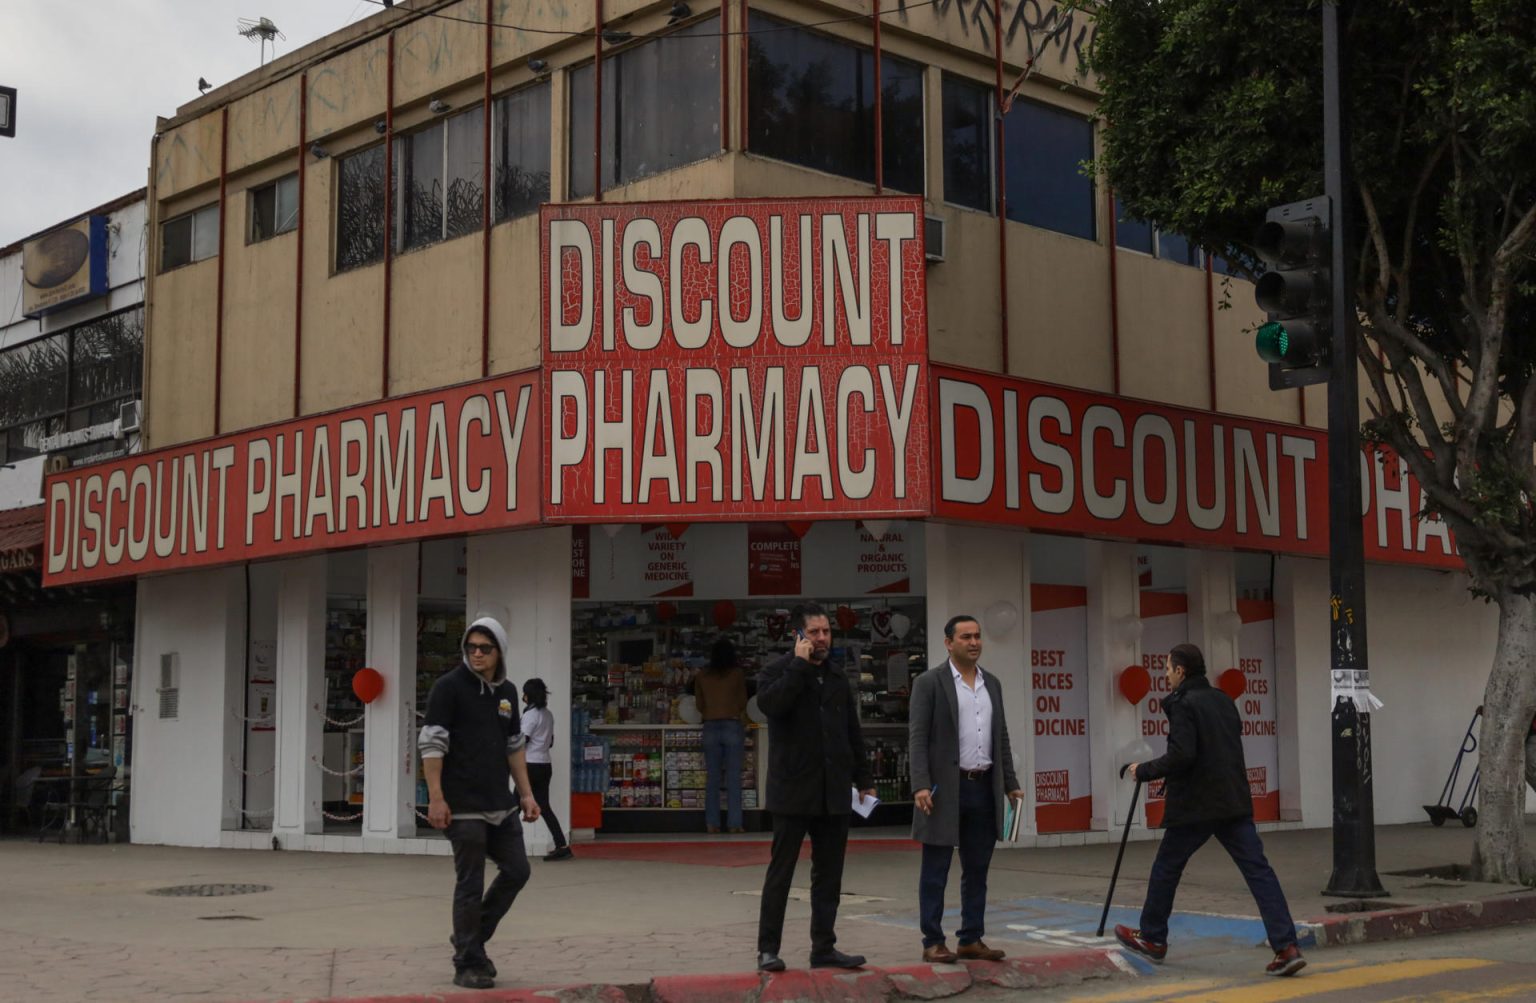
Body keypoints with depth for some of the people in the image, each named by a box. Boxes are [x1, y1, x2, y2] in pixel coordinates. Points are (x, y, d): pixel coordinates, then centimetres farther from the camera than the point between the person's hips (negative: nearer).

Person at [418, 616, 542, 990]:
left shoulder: (507, 692, 12)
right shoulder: (449, 686, -8)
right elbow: (431, 743, -12)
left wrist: (527, 793, 14)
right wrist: (436, 798, -18)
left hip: (501, 804, 7)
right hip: (464, 806, -7)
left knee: (516, 871, 9)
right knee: (471, 885, -3)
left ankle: (471, 938, 24)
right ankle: (468, 965, 8)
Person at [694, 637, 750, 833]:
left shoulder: (701, 677, 4)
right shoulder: (738, 674, -2)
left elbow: (699, 705, 10)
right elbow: (743, 703, 5)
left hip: (710, 727, 2)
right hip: (732, 726, -2)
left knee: (712, 778, 5)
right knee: (733, 778, 0)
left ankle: (712, 823, 4)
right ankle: (734, 823, -2)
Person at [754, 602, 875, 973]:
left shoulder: (838, 679, 15)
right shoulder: (778, 672, -1)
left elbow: (853, 734, 19)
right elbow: (770, 702, -25)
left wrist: (864, 780, 14)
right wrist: (800, 664, -18)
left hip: (834, 794, 5)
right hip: (793, 792, -5)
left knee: (829, 874, 7)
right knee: (780, 872, 0)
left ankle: (824, 948, 13)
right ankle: (768, 949, 6)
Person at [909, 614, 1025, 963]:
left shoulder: (992, 684, 14)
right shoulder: (929, 682, -4)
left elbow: (1001, 738, 17)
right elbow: (918, 737, -9)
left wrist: (1011, 784, 12)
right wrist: (920, 786, -18)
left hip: (984, 788, 6)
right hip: (945, 788, -6)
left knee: (976, 870, 10)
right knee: (936, 871, 1)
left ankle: (971, 940, 17)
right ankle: (933, 943, 6)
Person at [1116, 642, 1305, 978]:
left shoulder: (1183, 704, -10)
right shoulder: (1223, 700, 15)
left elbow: (1181, 755, -20)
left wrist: (1144, 771, -5)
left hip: (1195, 805, -6)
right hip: (1235, 801, 7)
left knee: (1166, 868, 13)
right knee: (1258, 870, -2)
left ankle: (1152, 939, 26)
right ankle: (1287, 947, -12)